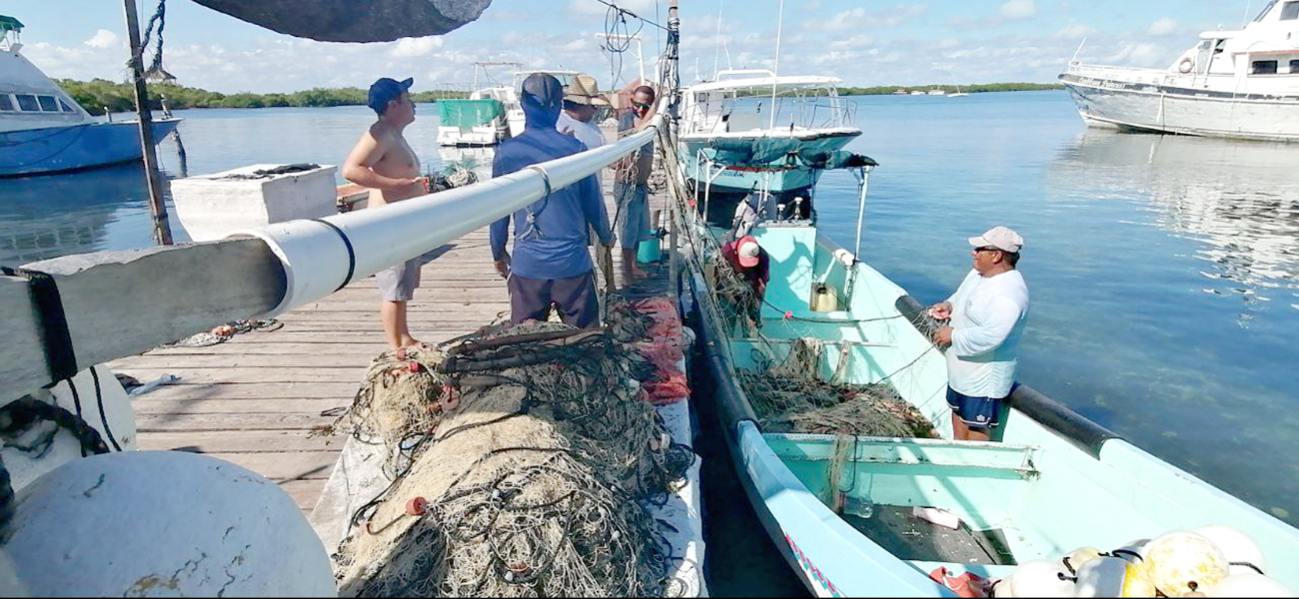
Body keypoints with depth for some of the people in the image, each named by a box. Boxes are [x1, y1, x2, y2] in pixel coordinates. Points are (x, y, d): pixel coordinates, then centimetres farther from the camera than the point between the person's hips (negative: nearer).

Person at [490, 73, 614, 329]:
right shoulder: (575, 148, -6)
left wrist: (498, 254, 17)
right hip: (573, 261, -1)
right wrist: (606, 236, 22)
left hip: (527, 263, 1)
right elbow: (593, 203, 3)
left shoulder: (506, 152, -4)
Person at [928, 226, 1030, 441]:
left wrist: (953, 335, -23)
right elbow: (961, 297, 21)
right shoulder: (978, 273, 3)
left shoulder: (1008, 293, -28)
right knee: (958, 417, 24)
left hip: (984, 379, -10)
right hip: (962, 372, 10)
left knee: (976, 431, 3)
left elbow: (990, 337, -35)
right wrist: (949, 305, -1)